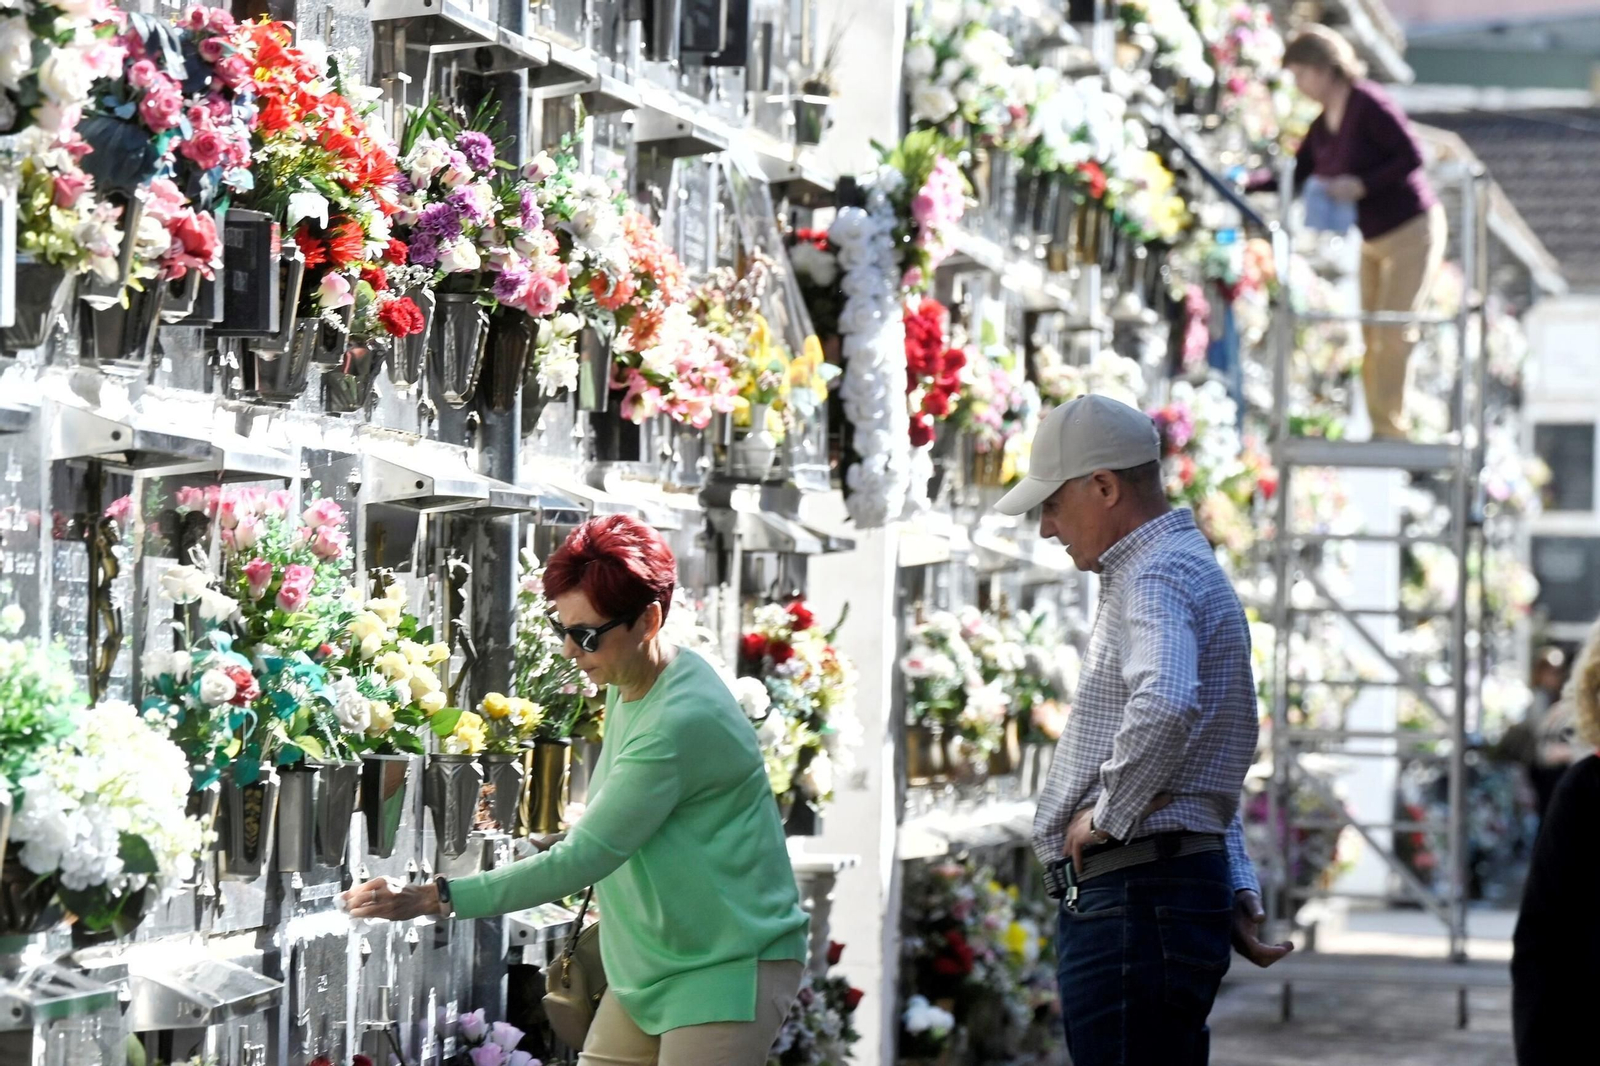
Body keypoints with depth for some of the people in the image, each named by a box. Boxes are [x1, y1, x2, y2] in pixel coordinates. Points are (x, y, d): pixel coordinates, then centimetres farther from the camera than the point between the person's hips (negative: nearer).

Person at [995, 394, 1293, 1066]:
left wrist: (1109, 814, -20)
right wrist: (1238, 893, 25)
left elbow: (1163, 705, -34)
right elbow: (1203, 772, 29)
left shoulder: (1158, 576, -11)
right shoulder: (1186, 570, 24)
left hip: (1135, 900, -11)